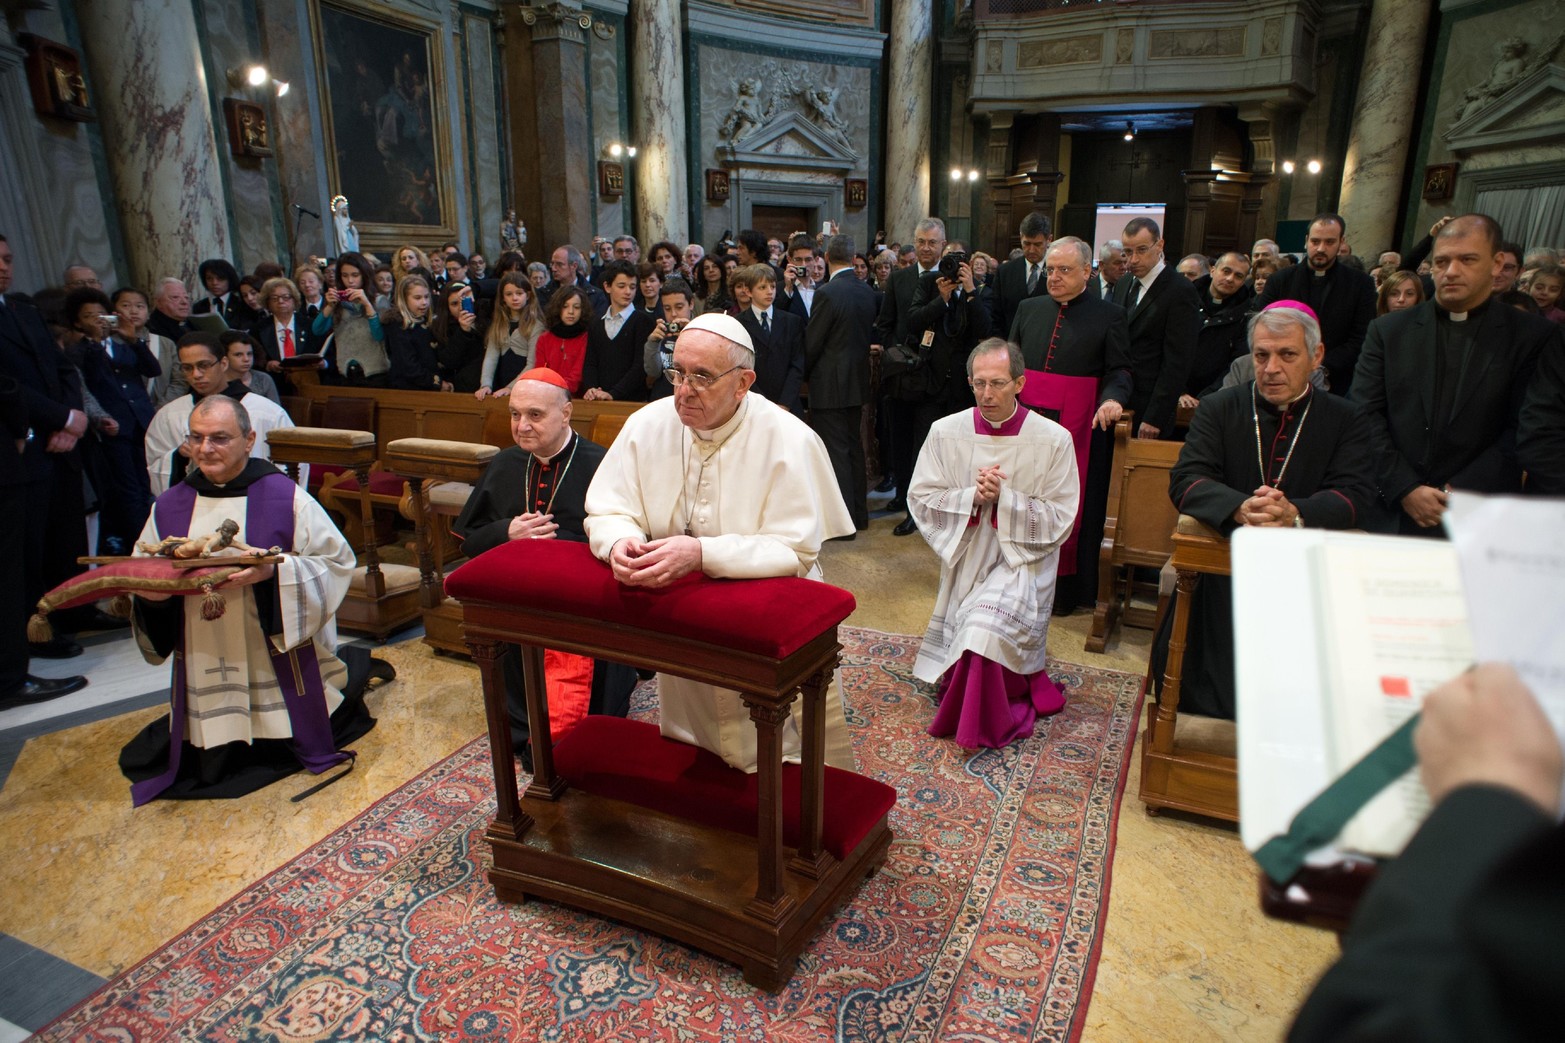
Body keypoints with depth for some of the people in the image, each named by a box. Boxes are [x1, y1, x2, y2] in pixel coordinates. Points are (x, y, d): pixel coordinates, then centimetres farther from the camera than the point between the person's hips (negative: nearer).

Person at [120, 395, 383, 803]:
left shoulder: (285, 497, -9)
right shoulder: (170, 506, 4)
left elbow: (337, 562, -12)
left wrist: (272, 571, -26)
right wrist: (150, 593, -14)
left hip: (277, 661, -4)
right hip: (206, 672, 4)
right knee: (208, 766, 10)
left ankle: (351, 672, 34)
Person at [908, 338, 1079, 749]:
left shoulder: (1053, 439, -8)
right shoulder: (946, 432, -2)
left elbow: (1058, 520, -7)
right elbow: (921, 499, -3)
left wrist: (1004, 498, -19)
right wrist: (972, 497, -18)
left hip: (1022, 561, -3)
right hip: (965, 560, 3)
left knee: (986, 627, -28)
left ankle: (982, 726, -5)